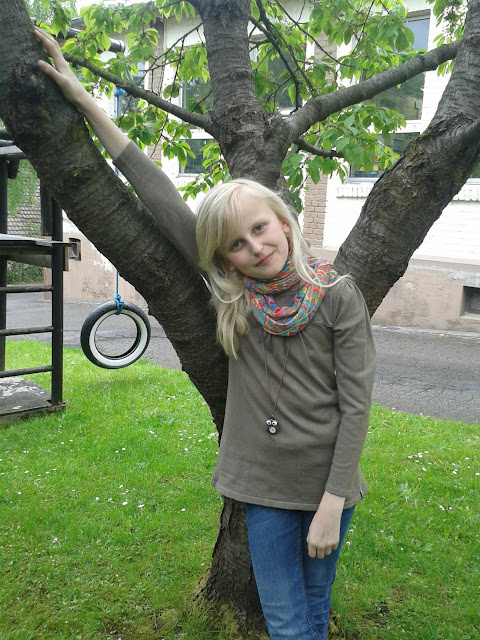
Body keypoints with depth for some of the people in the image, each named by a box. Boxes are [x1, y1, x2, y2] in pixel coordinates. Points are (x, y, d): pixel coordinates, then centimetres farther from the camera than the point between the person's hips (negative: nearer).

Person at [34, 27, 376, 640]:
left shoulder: (339, 295, -12)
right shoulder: (231, 291, -6)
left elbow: (355, 404, -11)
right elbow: (158, 194, -6)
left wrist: (331, 505, -13)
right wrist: (80, 97, -3)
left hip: (327, 483, -1)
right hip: (266, 483, 2)